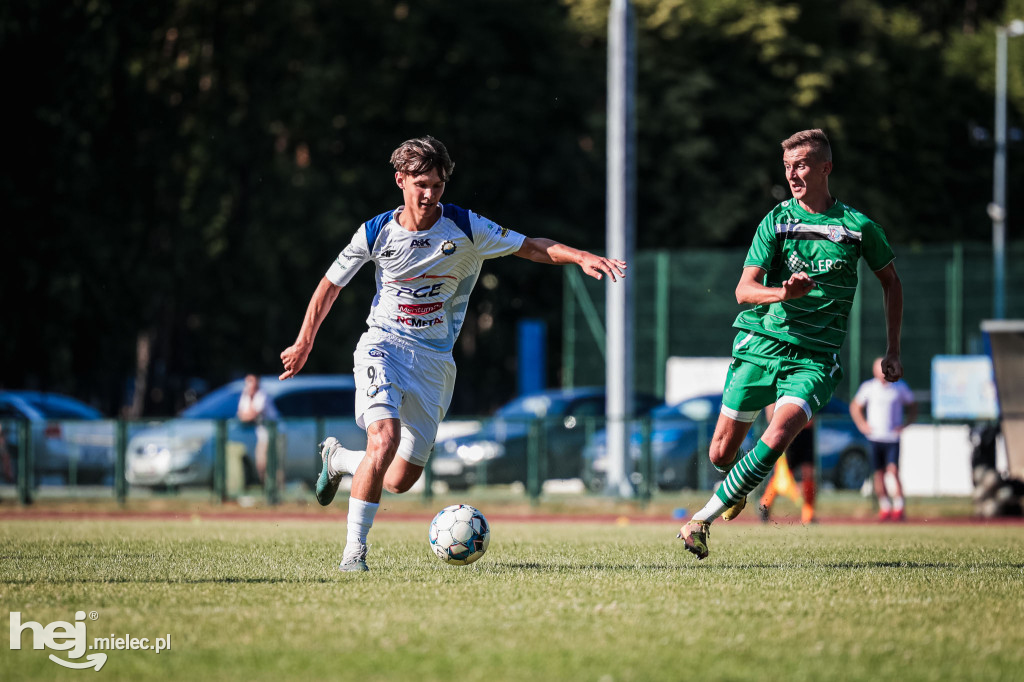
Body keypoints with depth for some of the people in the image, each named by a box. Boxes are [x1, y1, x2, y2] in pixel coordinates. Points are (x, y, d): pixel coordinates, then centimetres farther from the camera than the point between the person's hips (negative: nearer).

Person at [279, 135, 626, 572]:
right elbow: (331, 284, 9)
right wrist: (304, 344, 10)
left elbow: (530, 247, -2)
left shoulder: (464, 228, -6)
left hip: (434, 360, 2)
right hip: (384, 347, -2)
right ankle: (354, 550, -20)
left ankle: (337, 459, 36)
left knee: (401, 480, 2)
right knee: (385, 437, -28)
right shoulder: (376, 233, -5)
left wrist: (581, 257, -19)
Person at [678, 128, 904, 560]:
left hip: (814, 358, -1)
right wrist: (782, 293, -27)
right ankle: (738, 488, 40)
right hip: (760, 345, 1)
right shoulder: (776, 221, 2)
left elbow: (890, 281, 17)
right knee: (721, 453, 3)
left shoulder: (857, 226, 2)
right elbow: (744, 290, -5)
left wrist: (892, 353, 13)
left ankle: (703, 520, -16)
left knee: (777, 437, -25)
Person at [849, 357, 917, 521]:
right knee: (879, 473, 3)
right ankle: (884, 507, 15)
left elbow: (913, 407, 13)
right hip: (875, 438, 2)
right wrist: (862, 425, 3)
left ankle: (899, 508, -13)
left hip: (893, 438, -2)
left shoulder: (900, 387, 1)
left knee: (893, 470, -15)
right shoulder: (868, 387, 3)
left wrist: (905, 424, -1)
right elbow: (855, 407, 16)